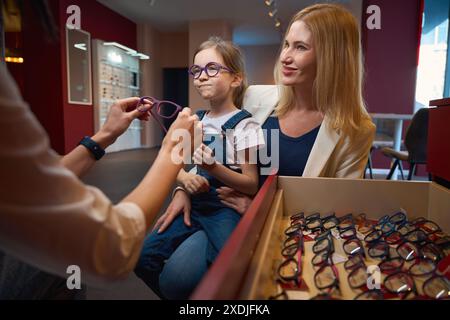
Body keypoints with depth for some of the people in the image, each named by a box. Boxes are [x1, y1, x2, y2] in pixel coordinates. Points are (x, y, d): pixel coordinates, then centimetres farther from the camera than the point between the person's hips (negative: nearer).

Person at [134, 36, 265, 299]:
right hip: (195, 203, 6)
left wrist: (214, 168, -28)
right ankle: (175, 296, 20)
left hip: (227, 207, -5)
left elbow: (252, 185, -12)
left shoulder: (245, 126, -9)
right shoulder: (195, 121, 9)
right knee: (144, 257, -4)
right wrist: (186, 178, -9)